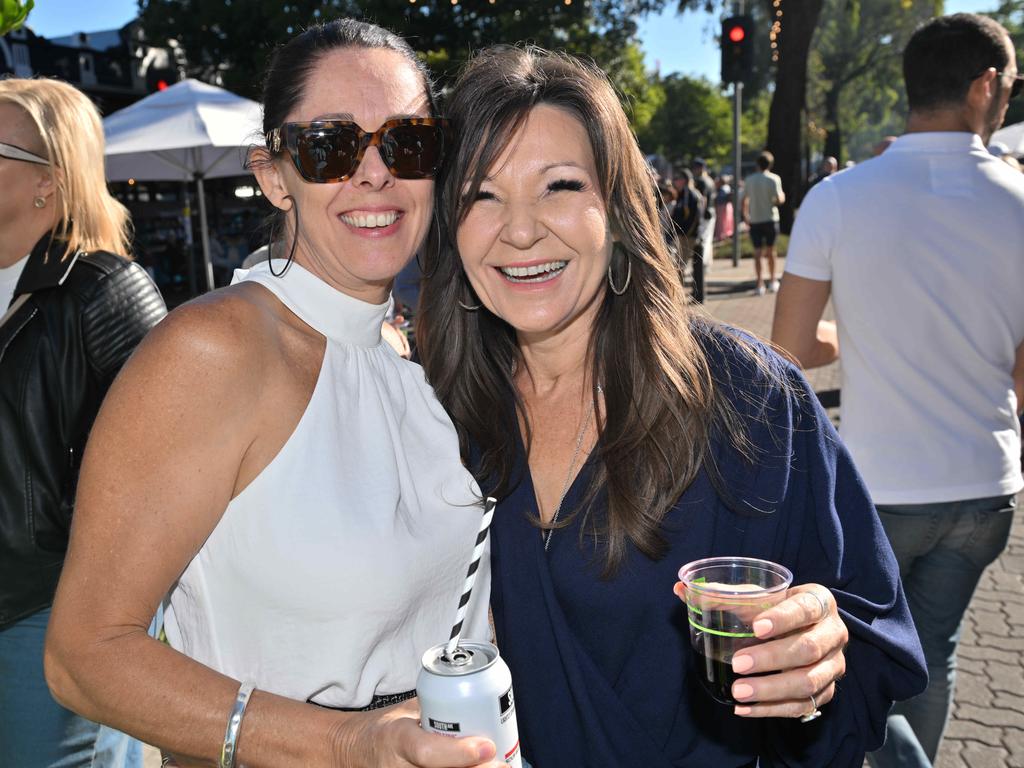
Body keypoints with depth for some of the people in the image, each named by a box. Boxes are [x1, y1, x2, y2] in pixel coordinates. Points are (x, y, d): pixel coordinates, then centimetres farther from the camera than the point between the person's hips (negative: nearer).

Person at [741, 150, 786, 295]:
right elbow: (779, 200, -12)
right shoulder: (774, 179, -6)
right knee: (770, 251, 13)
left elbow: (744, 200, 5)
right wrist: (783, 196, 10)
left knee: (757, 252, 1)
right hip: (770, 219, -1)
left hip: (754, 220, 1)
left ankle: (760, 284, -5)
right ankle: (772, 281, 22)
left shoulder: (750, 179, 3)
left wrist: (745, 216, 16)